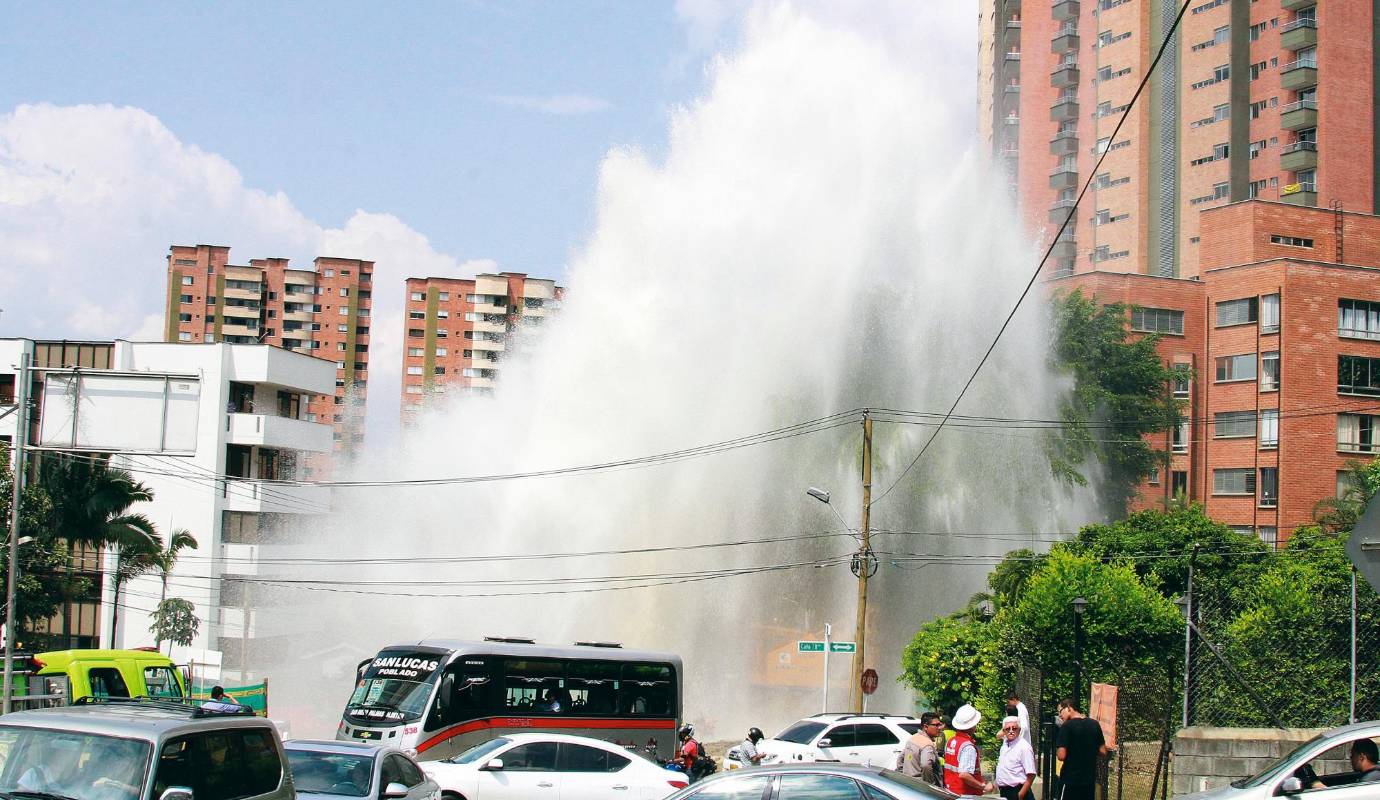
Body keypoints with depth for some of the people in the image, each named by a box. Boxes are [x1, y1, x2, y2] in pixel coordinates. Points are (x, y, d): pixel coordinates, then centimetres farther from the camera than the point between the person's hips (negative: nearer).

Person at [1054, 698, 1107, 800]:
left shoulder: (1067, 726, -12)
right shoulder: (1095, 724, 5)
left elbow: (1061, 756, -16)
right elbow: (1103, 752, 9)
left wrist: (1057, 749, 4)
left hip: (1070, 780, -6)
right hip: (1089, 780, 6)